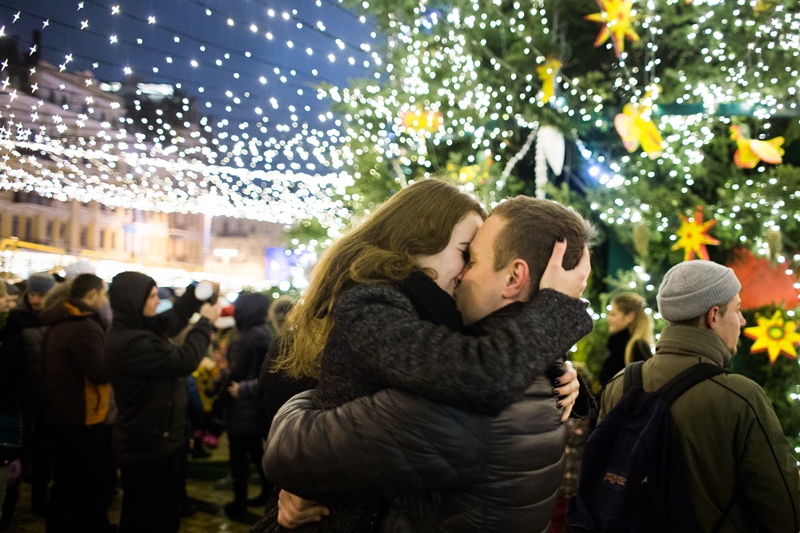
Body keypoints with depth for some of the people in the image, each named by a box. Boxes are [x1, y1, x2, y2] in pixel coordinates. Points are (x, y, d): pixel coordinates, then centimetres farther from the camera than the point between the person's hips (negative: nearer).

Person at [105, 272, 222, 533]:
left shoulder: (138, 328, 4)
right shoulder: (130, 342, -28)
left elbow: (174, 318, 21)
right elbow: (183, 360, -26)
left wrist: (196, 292, 7)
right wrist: (205, 322, -14)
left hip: (156, 440, 10)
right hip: (146, 446, -10)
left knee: (165, 511, 23)